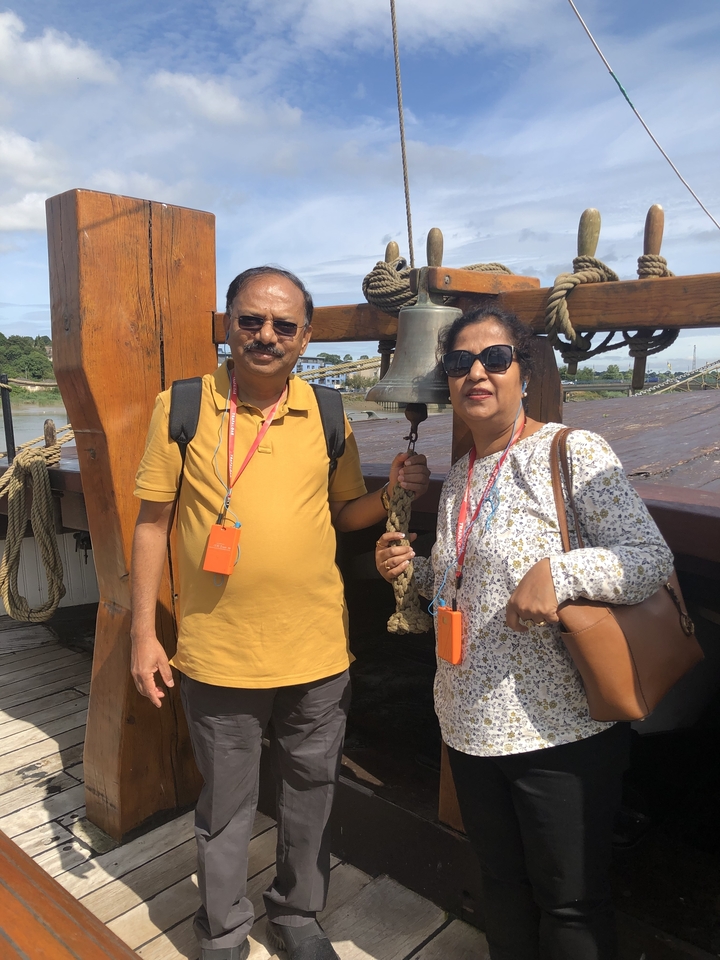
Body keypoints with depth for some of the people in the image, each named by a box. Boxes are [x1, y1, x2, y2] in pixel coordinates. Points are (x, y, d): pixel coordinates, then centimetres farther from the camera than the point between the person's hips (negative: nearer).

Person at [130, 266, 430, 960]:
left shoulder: (328, 415, 0)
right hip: (218, 652, -2)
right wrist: (143, 631, -4)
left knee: (309, 797, 20)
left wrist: (392, 492, -10)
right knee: (225, 805, 17)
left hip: (316, 650, 3)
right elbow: (152, 520, -2)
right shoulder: (183, 407, -7)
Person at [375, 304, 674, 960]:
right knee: (502, 882, 25)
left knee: (570, 904, 13)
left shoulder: (572, 451, -13)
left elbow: (655, 559, -17)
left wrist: (558, 570, -32)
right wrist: (412, 569, 1)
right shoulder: (458, 479, 9)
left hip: (561, 733, -6)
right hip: (471, 726, 7)